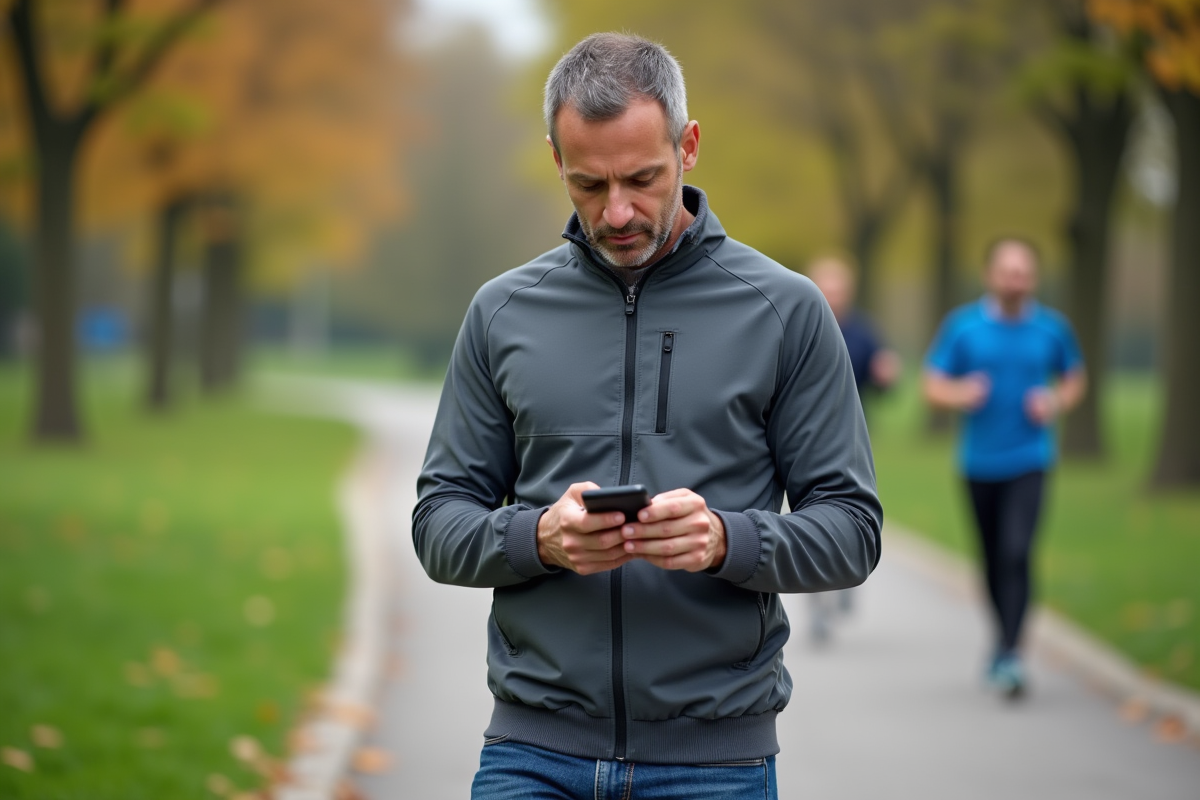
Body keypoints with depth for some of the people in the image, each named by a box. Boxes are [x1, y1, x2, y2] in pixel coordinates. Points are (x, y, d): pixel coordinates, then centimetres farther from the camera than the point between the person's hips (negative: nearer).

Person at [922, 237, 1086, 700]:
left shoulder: (1053, 328, 1)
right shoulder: (962, 326, -1)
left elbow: (1075, 380, 15)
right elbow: (933, 386, 1)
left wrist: (1056, 403, -7)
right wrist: (960, 394, -21)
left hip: (1029, 461, -1)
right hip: (980, 461, 1)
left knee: (1016, 553, -16)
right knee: (992, 558, 11)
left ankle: (1009, 656, -18)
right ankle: (1004, 635, 33)